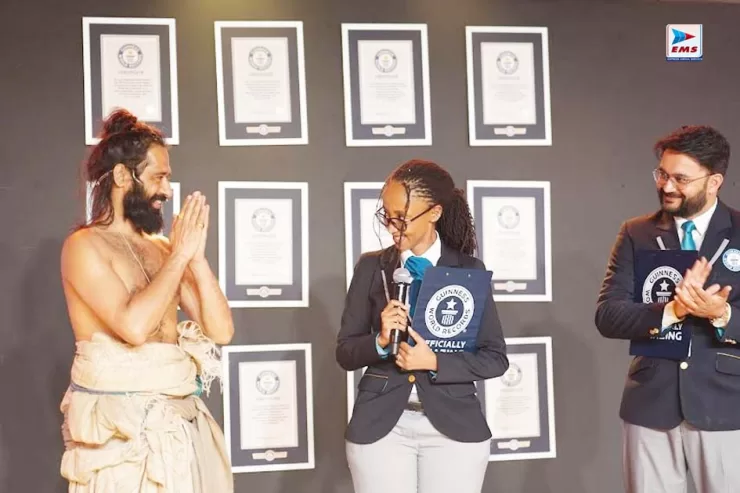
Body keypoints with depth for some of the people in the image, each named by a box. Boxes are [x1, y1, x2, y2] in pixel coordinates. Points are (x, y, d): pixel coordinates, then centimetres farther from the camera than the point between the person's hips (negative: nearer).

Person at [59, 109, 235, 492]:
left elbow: (221, 331, 4)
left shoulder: (162, 247, 10)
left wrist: (195, 255, -5)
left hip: (183, 417, 6)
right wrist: (180, 254, -13)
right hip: (123, 424, -6)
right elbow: (134, 326, -23)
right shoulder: (84, 246, -8)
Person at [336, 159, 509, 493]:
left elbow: (495, 358, 0)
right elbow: (345, 353, 5)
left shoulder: (469, 270, 0)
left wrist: (435, 362, -14)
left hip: (454, 426, -1)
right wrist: (380, 341, -14)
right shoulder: (371, 267, 3)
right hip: (380, 425, 1)